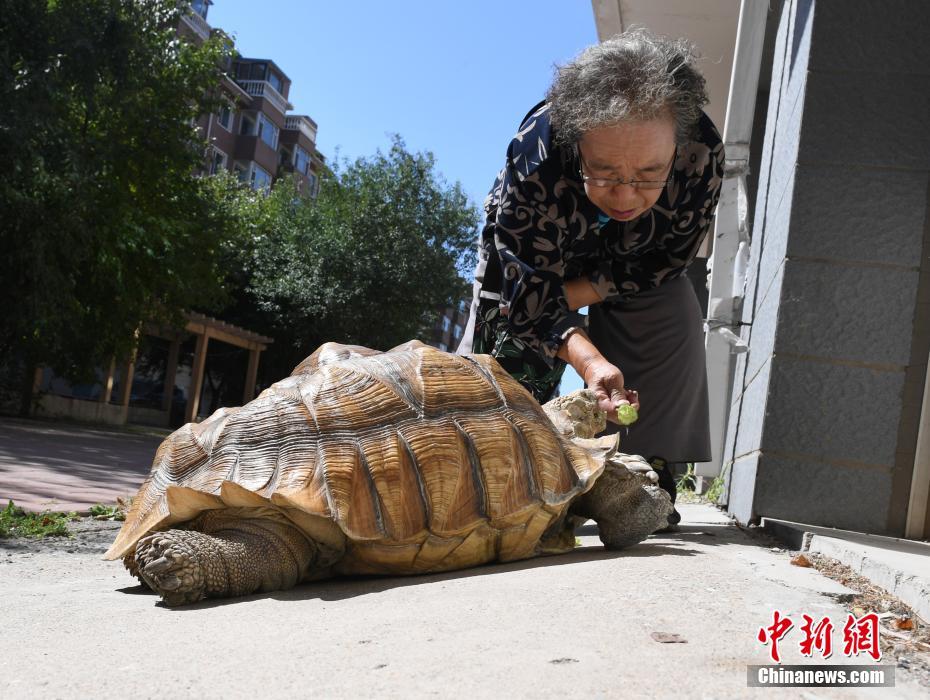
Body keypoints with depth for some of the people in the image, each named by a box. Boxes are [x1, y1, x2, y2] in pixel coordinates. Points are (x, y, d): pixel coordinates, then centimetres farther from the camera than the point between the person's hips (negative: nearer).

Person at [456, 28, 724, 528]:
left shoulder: (703, 157, -37)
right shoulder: (534, 155, -44)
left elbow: (666, 261, -21)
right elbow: (530, 287, -38)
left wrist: (577, 294, -28)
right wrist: (588, 359, -53)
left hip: (631, 258, 1)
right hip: (533, 251, -1)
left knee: (672, 327, -17)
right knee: (510, 343, -10)